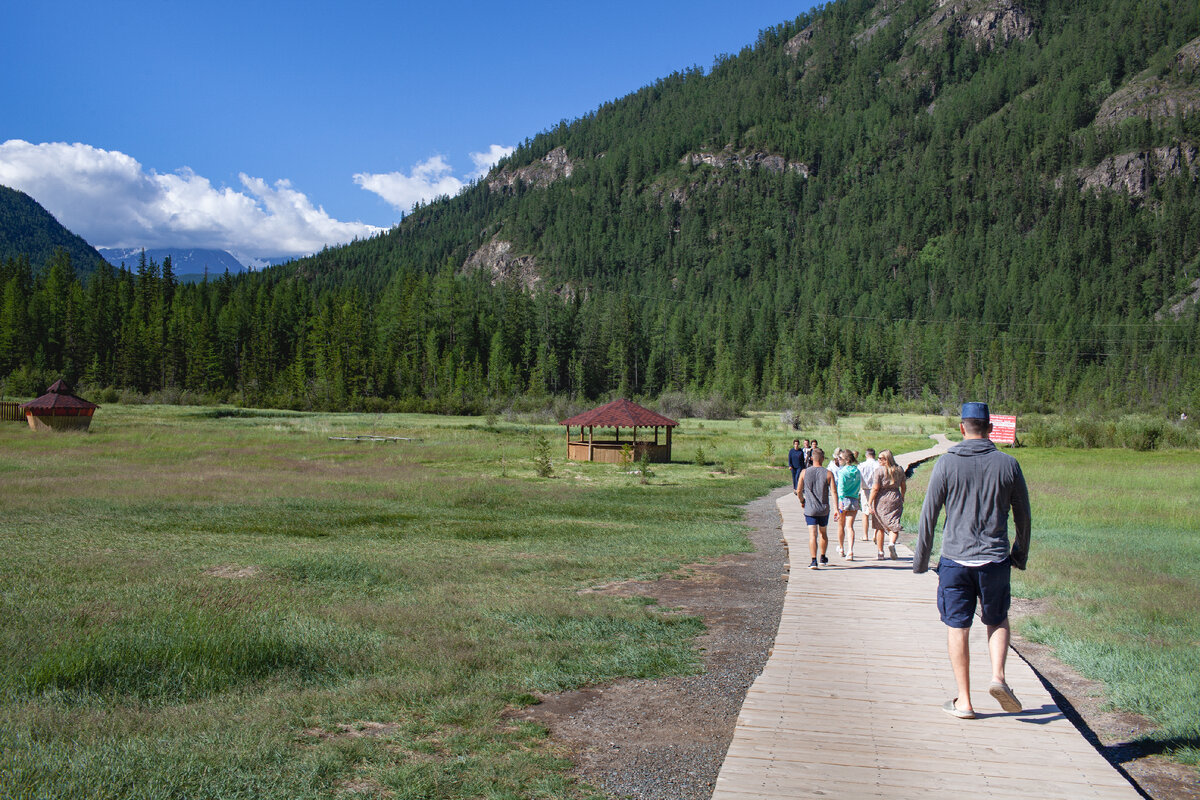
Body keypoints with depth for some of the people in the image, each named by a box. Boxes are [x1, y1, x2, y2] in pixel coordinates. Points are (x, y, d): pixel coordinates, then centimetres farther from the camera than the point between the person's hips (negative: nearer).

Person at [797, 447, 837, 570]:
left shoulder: (804, 472, -4)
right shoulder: (828, 474, -5)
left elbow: (799, 491, -1)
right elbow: (834, 492, -11)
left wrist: (802, 501, 18)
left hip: (810, 509, -1)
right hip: (824, 509, 1)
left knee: (812, 535, -4)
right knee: (823, 534, 19)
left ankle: (814, 560, -15)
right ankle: (823, 558, 32)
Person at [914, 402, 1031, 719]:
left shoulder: (946, 463, -5)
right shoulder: (1008, 464, 0)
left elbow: (929, 514, -4)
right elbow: (1023, 515, 6)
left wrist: (921, 558, 5)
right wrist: (1021, 554, 20)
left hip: (955, 560, -1)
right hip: (995, 560, 2)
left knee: (957, 628, 8)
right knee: (998, 621, 21)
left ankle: (964, 701, 11)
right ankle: (998, 676, 0)